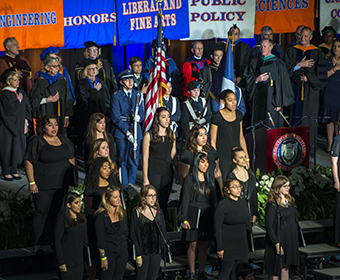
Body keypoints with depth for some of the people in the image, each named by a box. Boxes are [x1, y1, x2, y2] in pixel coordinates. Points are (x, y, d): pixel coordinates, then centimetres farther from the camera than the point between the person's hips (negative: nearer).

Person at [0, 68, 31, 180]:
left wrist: (26, 123, 4)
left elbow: (27, 109, 12)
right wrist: (18, 100, -11)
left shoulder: (21, 93, 10)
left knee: (17, 148, 7)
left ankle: (13, 171, 14)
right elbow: (10, 110, -20)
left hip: (19, 127, 6)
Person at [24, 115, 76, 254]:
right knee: (41, 213, -2)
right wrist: (32, 183, -13)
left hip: (63, 185, 5)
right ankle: (37, 245, 4)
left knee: (58, 213, 10)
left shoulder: (64, 141, 11)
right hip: (43, 186, -5)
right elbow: (29, 162, -8)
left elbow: (72, 160, 17)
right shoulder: (36, 142, -6)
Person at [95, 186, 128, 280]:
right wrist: (103, 257, -13)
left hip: (122, 251, 5)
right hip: (108, 251, -5)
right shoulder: (101, 215, -8)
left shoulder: (122, 213, 9)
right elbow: (100, 238, -10)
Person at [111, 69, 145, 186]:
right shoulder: (116, 97, 0)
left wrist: (138, 117, -14)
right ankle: (124, 186, 0)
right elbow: (115, 118, -5)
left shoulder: (138, 96, 13)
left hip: (135, 130, 4)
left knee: (134, 160, 2)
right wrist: (127, 132, -12)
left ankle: (131, 185, 9)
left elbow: (142, 113, 12)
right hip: (121, 131, -4)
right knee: (122, 160, -5)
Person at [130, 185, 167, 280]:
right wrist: (138, 255, -12)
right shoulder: (137, 213, -6)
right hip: (143, 252, -4)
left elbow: (163, 232, 14)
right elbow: (133, 235, -7)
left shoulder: (158, 212, 8)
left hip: (156, 252, 4)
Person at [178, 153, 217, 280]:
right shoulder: (189, 179, -4)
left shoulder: (208, 180, 11)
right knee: (193, 245, -2)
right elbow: (185, 200, -7)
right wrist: (184, 219, -13)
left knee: (203, 245, 5)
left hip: (206, 216, 5)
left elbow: (213, 199, 15)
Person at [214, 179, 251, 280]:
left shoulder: (243, 203, 8)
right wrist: (219, 248, -14)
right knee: (225, 272, 2)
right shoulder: (223, 205, -12)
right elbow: (217, 227, -12)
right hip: (228, 247, -6)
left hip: (242, 245, 6)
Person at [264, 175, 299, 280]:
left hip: (290, 239, 7)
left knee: (286, 266, 14)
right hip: (278, 239, -7)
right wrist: (277, 244, -20)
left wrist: (295, 239, 14)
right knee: (276, 269, 1)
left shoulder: (290, 200, 7)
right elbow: (269, 226, -18)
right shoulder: (272, 204, -17)